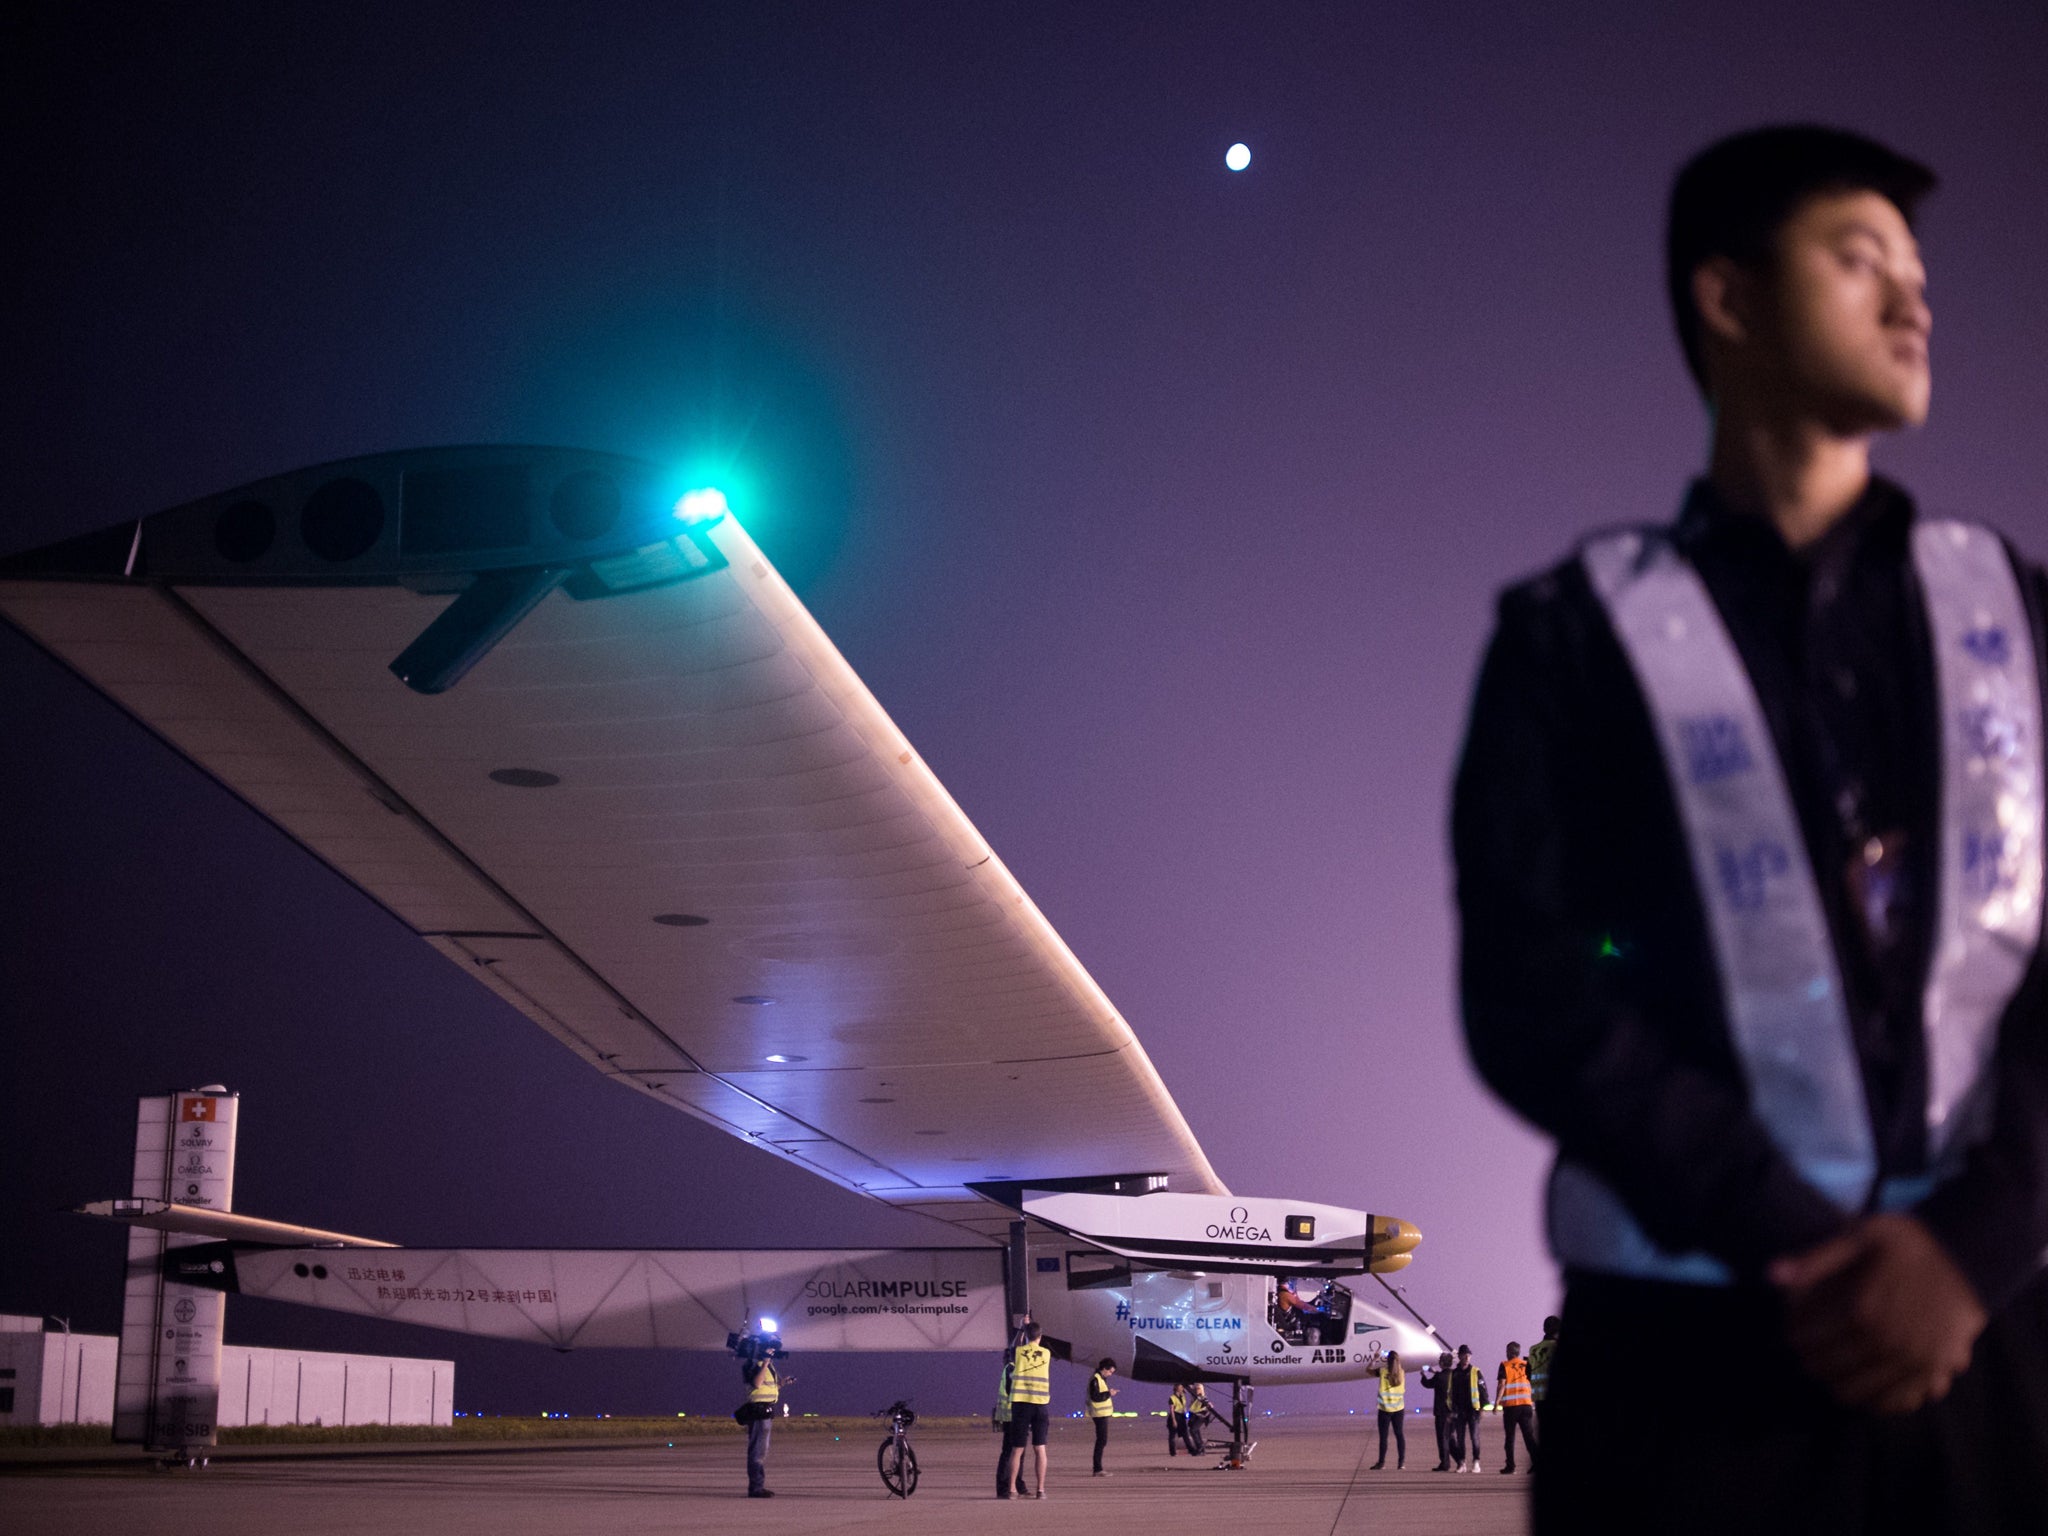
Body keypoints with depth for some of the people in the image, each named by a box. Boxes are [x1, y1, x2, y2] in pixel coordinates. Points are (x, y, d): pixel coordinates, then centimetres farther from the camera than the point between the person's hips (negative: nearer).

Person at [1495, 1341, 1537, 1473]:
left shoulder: (1505, 1366, -1)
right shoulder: (1527, 1365, 9)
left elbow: (1501, 1385, -10)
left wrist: (1497, 1402, -10)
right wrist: (1533, 1403, 18)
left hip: (1510, 1405, -3)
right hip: (1526, 1404, 3)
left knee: (1509, 1437, 5)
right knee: (1529, 1436, 3)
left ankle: (1510, 1465, 1)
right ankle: (1536, 1462, -9)